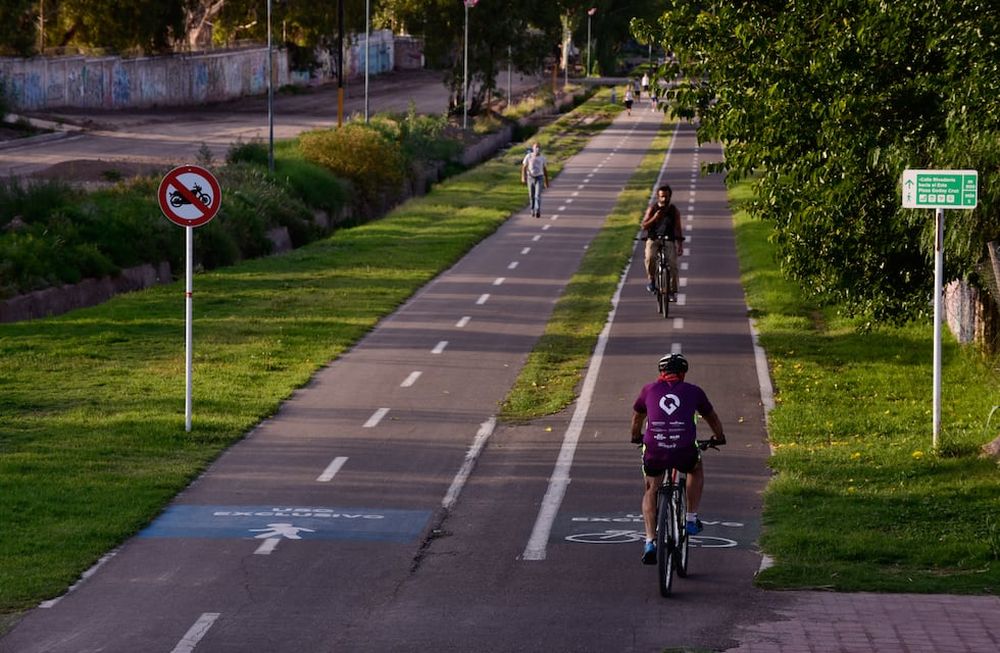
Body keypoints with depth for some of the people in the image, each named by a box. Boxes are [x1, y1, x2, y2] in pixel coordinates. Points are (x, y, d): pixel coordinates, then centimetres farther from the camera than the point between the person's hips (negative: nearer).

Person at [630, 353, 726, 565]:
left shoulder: (649, 390, 15)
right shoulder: (693, 391, 13)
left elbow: (637, 419, 32)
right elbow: (713, 419, 29)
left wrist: (636, 437, 53)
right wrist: (719, 438, 49)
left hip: (654, 452, 1)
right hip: (684, 452, -1)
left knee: (651, 491, 24)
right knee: (696, 470, 34)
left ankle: (650, 542, 12)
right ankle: (691, 519, 28)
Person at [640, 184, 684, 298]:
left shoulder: (674, 211, 4)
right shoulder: (652, 209, 1)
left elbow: (678, 229, 7)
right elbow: (643, 225, -5)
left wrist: (680, 246, 0)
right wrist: (654, 218, -21)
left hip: (669, 241, 1)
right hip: (653, 239, -1)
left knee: (672, 264, -18)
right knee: (650, 258, -32)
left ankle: (672, 291, -6)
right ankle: (651, 280, -9)